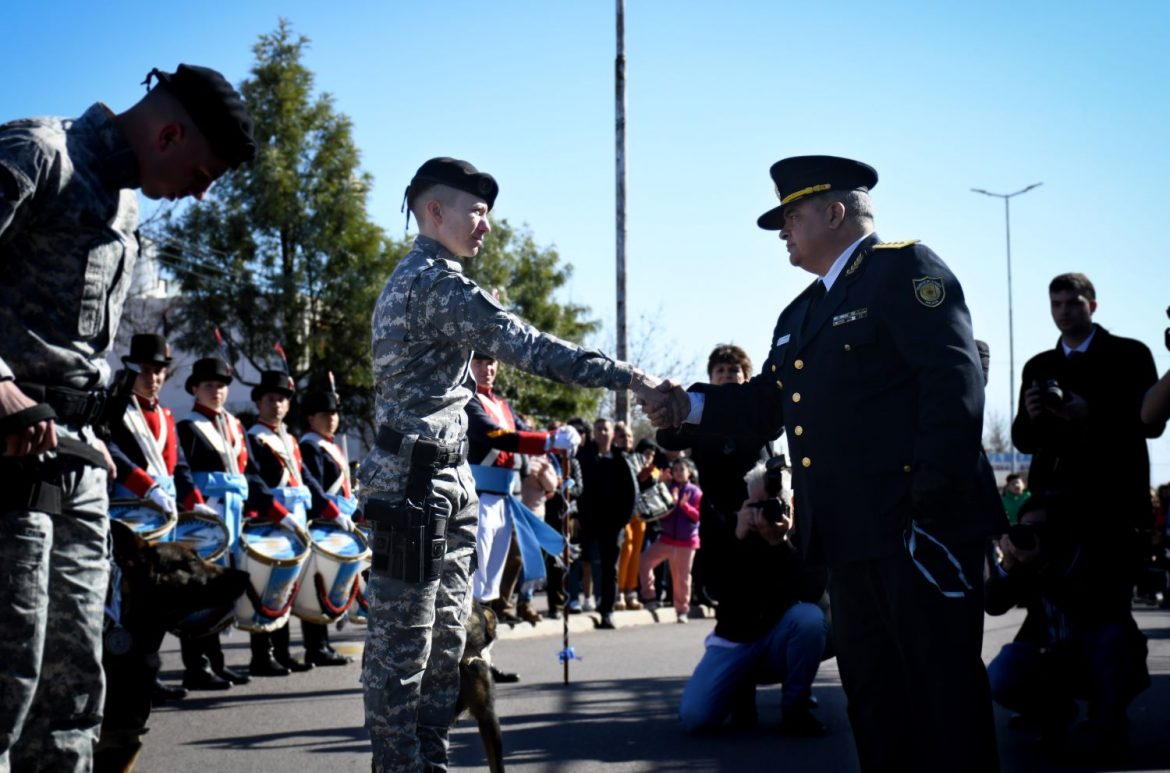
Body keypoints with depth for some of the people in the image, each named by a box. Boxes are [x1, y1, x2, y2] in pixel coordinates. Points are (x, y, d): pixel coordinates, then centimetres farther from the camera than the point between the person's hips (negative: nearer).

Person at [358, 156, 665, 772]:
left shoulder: (413, 277, 19)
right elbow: (528, 348, -21)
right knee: (403, 642, -5)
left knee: (446, 634, 12)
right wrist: (629, 377, -21)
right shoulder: (436, 280, -15)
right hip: (415, 483, -11)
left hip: (443, 481, 11)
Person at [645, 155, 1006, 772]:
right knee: (870, 688, 14)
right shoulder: (799, 315, 21)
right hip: (850, 534, 9)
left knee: (944, 685, -3)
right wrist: (692, 405, 4)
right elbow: (769, 402, 18)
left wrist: (937, 486, -23)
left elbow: (955, 378, -16)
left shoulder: (905, 268, -6)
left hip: (919, 522, -9)